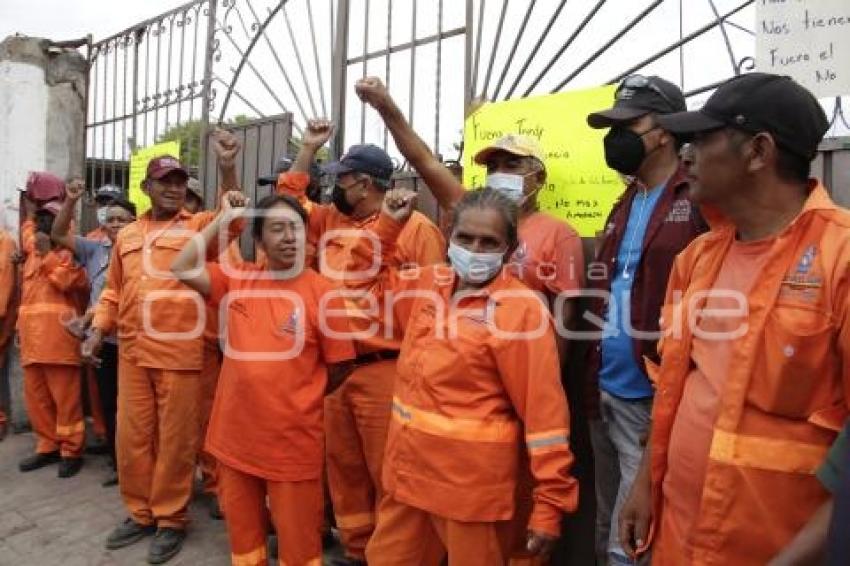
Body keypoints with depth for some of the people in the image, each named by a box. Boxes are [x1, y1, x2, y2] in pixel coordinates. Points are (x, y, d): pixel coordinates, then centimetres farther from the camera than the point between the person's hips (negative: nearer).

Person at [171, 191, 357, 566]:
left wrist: (298, 400, 2)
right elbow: (182, 269, -4)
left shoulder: (322, 292, -11)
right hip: (236, 431, 4)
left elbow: (340, 366, -5)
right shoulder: (237, 279, 2)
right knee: (241, 528, 23)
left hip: (292, 438, -4)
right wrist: (223, 220, -4)